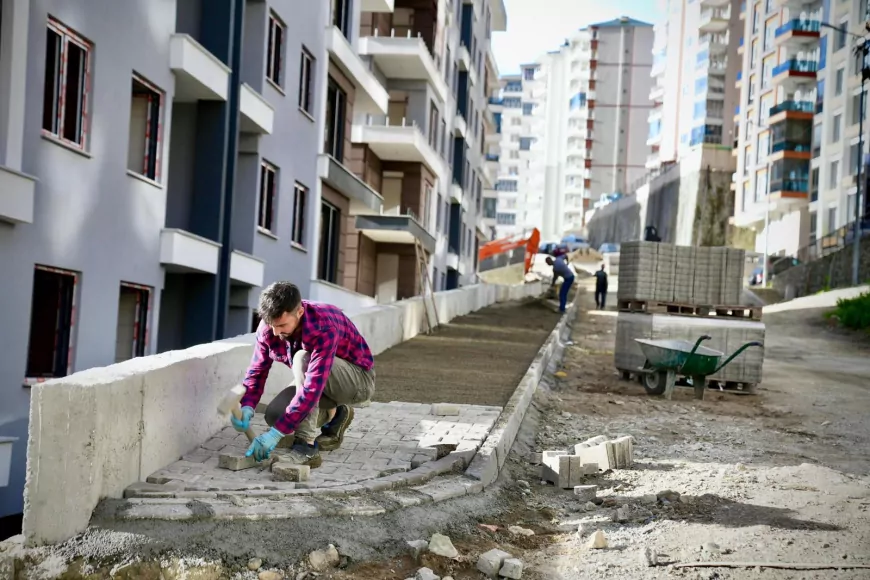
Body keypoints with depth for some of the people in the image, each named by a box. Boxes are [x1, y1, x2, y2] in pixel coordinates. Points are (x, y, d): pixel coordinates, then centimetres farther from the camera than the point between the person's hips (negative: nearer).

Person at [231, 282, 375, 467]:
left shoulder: (323, 329, -37)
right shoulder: (269, 326, -17)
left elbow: (313, 387, -43)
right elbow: (257, 370, -9)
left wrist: (276, 433, -45)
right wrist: (247, 407, -29)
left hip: (359, 379, -7)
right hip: (326, 384, 7)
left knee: (303, 359, -34)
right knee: (274, 415, -16)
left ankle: (307, 447, -33)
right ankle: (333, 415, 10)